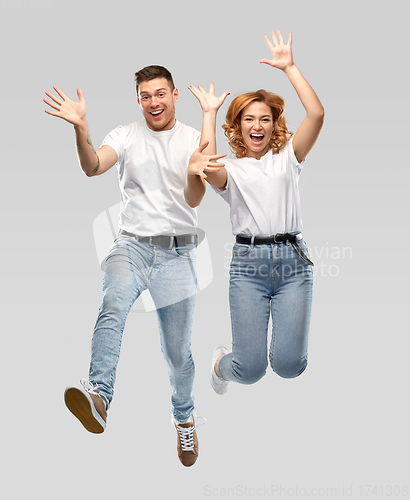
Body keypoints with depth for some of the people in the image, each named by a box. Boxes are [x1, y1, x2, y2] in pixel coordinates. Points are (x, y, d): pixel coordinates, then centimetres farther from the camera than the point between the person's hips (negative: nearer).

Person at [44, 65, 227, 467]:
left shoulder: (194, 139, 3)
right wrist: (80, 127, -33)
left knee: (178, 351, 6)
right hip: (132, 245, 0)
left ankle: (184, 417, 32)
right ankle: (98, 396, -49)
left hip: (177, 252, 0)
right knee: (113, 304, -33)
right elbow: (92, 167, -15)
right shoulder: (126, 136, 5)